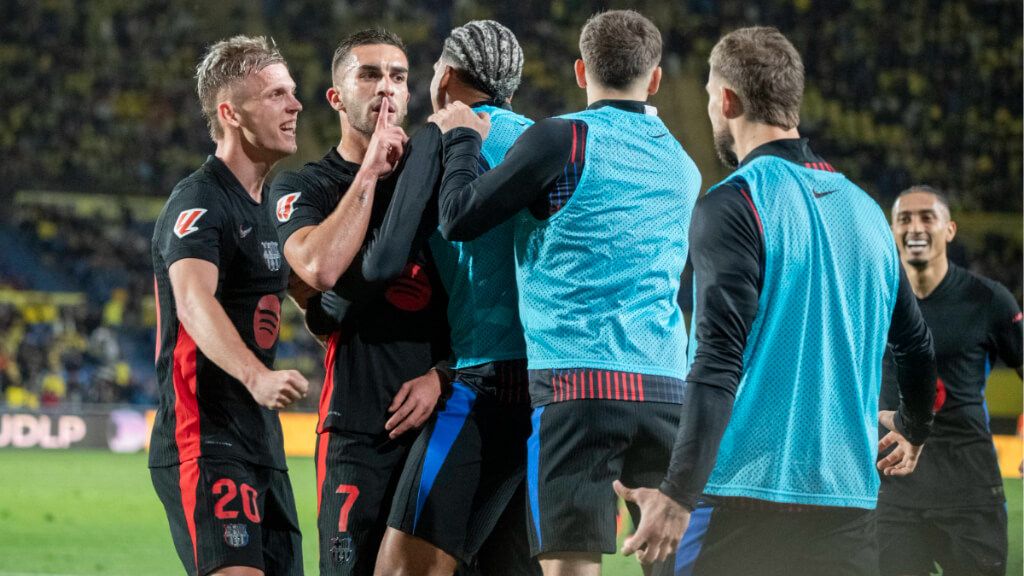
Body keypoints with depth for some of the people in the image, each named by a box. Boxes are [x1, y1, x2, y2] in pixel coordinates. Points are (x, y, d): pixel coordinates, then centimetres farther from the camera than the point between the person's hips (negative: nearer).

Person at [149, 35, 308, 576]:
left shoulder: (271, 203, 16)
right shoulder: (197, 202, -12)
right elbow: (193, 301, -29)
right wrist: (255, 376, -48)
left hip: (262, 444, 9)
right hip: (204, 443, -9)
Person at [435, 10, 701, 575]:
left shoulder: (562, 138, -3)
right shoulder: (682, 166, 16)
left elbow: (459, 219, 0)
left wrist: (460, 136, 16)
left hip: (577, 383, -5)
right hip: (666, 388, 5)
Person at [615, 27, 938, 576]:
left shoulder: (733, 205, -7)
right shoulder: (864, 208, 13)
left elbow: (719, 360, -17)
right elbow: (915, 345, 21)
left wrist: (679, 494, -21)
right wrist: (912, 427, 41)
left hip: (745, 496, -6)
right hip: (850, 502, 6)